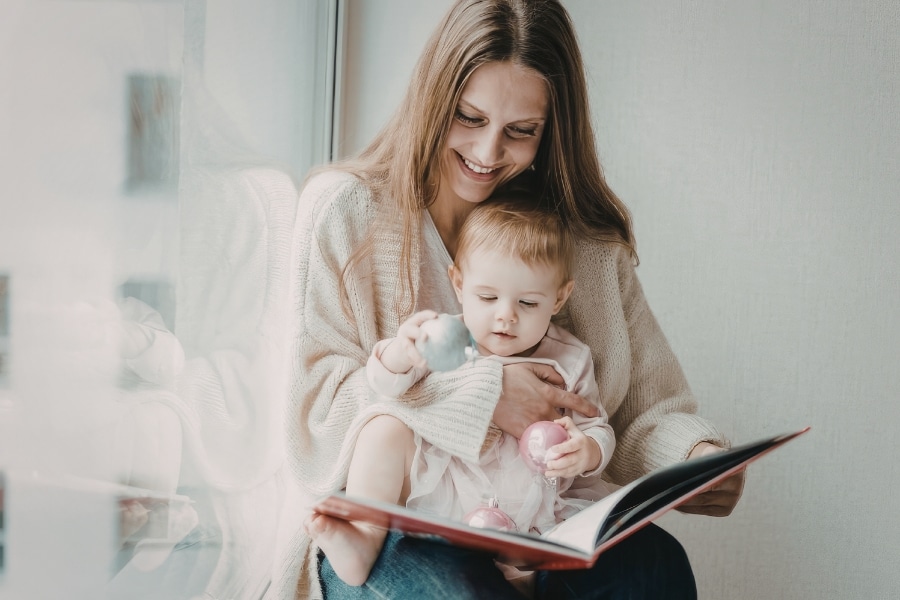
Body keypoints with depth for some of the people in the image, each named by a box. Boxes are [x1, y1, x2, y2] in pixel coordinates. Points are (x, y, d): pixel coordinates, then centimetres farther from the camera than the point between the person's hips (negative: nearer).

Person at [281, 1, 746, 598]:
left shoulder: (592, 240, 7)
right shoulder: (346, 209, -1)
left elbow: (645, 408, 5)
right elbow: (318, 397, -7)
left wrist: (697, 454, -19)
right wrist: (481, 394, -17)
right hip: (386, 525, -3)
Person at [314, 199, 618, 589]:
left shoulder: (570, 361, 4)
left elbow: (599, 430, 11)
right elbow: (381, 390, -5)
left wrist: (587, 452, -15)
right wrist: (399, 356, -29)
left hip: (530, 511, 1)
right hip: (439, 495, 0)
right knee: (386, 428, -21)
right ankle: (364, 537, -21)